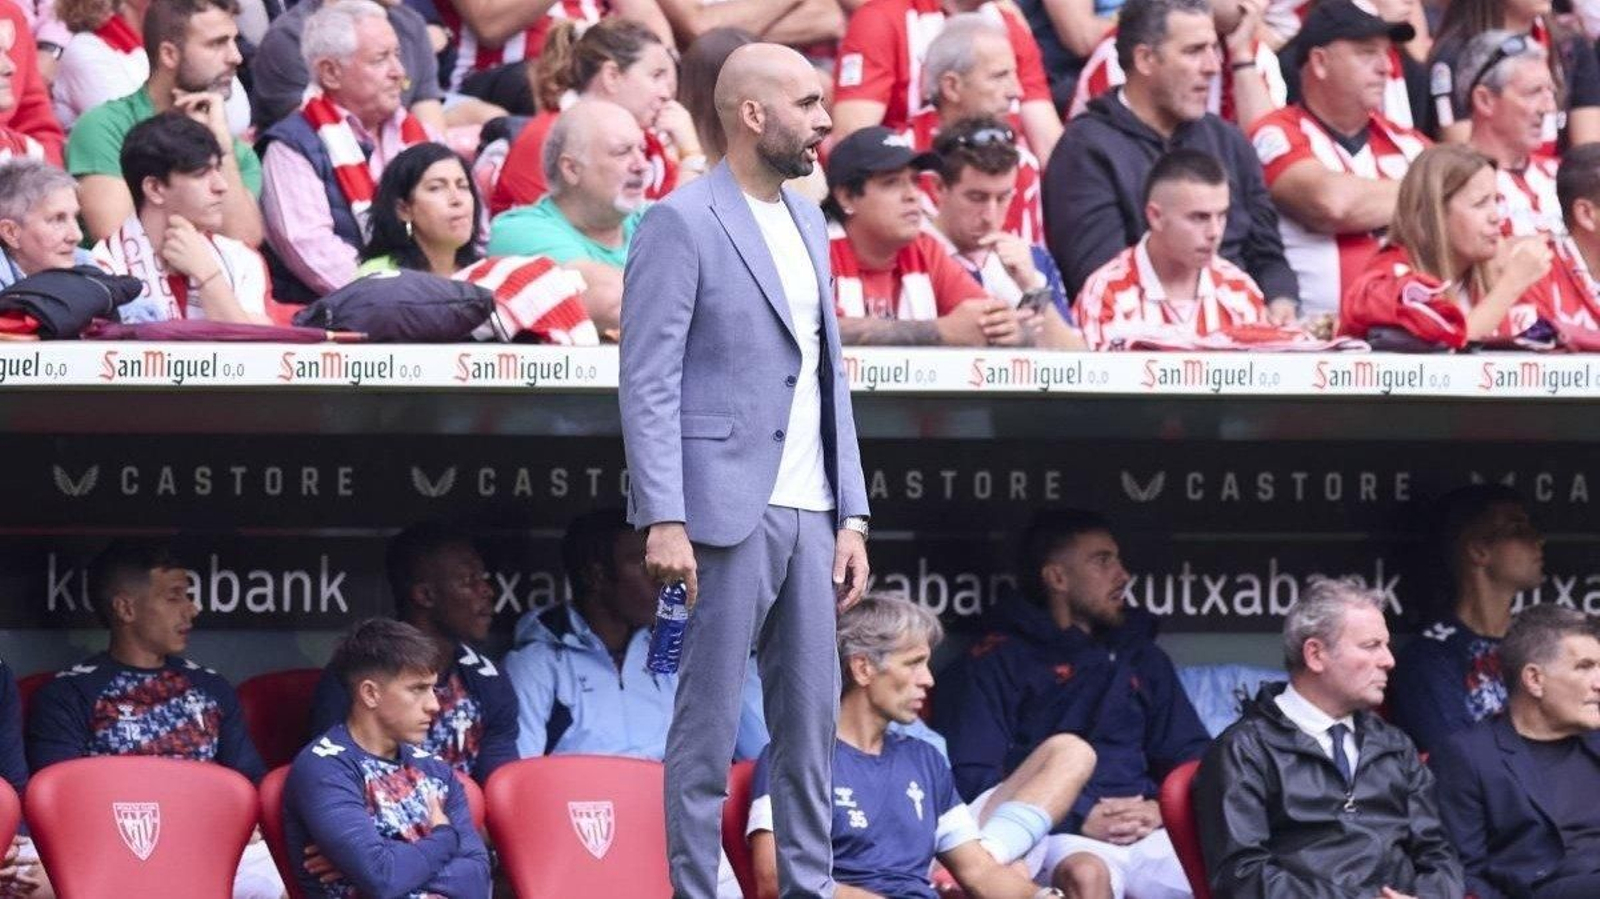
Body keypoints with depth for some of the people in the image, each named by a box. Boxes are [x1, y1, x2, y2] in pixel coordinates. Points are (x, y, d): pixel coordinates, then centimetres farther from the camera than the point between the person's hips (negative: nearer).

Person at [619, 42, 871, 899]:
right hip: (728, 511, -7)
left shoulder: (808, 223, 16)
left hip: (807, 512, 7)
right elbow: (649, 383, -11)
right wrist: (664, 520, -18)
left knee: (812, 717, 8)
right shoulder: (681, 224, -7)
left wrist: (850, 511, 12)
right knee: (709, 723, -2)